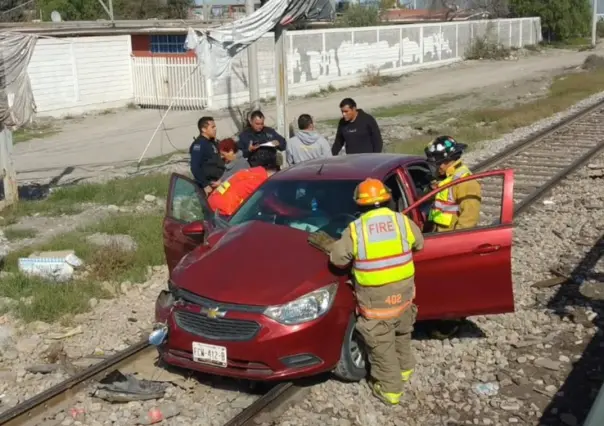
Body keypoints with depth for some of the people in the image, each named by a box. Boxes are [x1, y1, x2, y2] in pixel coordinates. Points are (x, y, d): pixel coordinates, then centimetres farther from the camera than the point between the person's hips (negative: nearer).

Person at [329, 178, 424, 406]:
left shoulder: (355, 229, -12)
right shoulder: (402, 220, -4)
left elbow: (337, 258, -6)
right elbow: (419, 244, 13)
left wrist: (341, 248, 14)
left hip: (375, 297, -4)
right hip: (403, 290, 4)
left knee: (381, 343, 9)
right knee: (402, 333, 28)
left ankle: (390, 388, 18)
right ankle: (405, 368, 46)